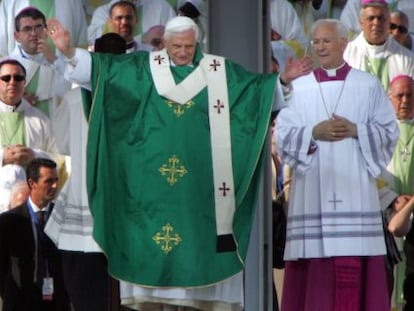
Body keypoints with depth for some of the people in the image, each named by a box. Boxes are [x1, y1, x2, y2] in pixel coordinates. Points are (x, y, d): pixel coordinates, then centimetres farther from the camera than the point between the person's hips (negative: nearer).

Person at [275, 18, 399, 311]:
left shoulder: (369, 85, 8)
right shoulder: (298, 87, 9)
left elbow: (389, 131, 4)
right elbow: (283, 134, 3)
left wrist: (355, 130, -11)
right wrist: (314, 132, -14)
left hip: (355, 189, 0)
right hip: (314, 191, 1)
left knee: (355, 265, -5)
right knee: (315, 264, -3)